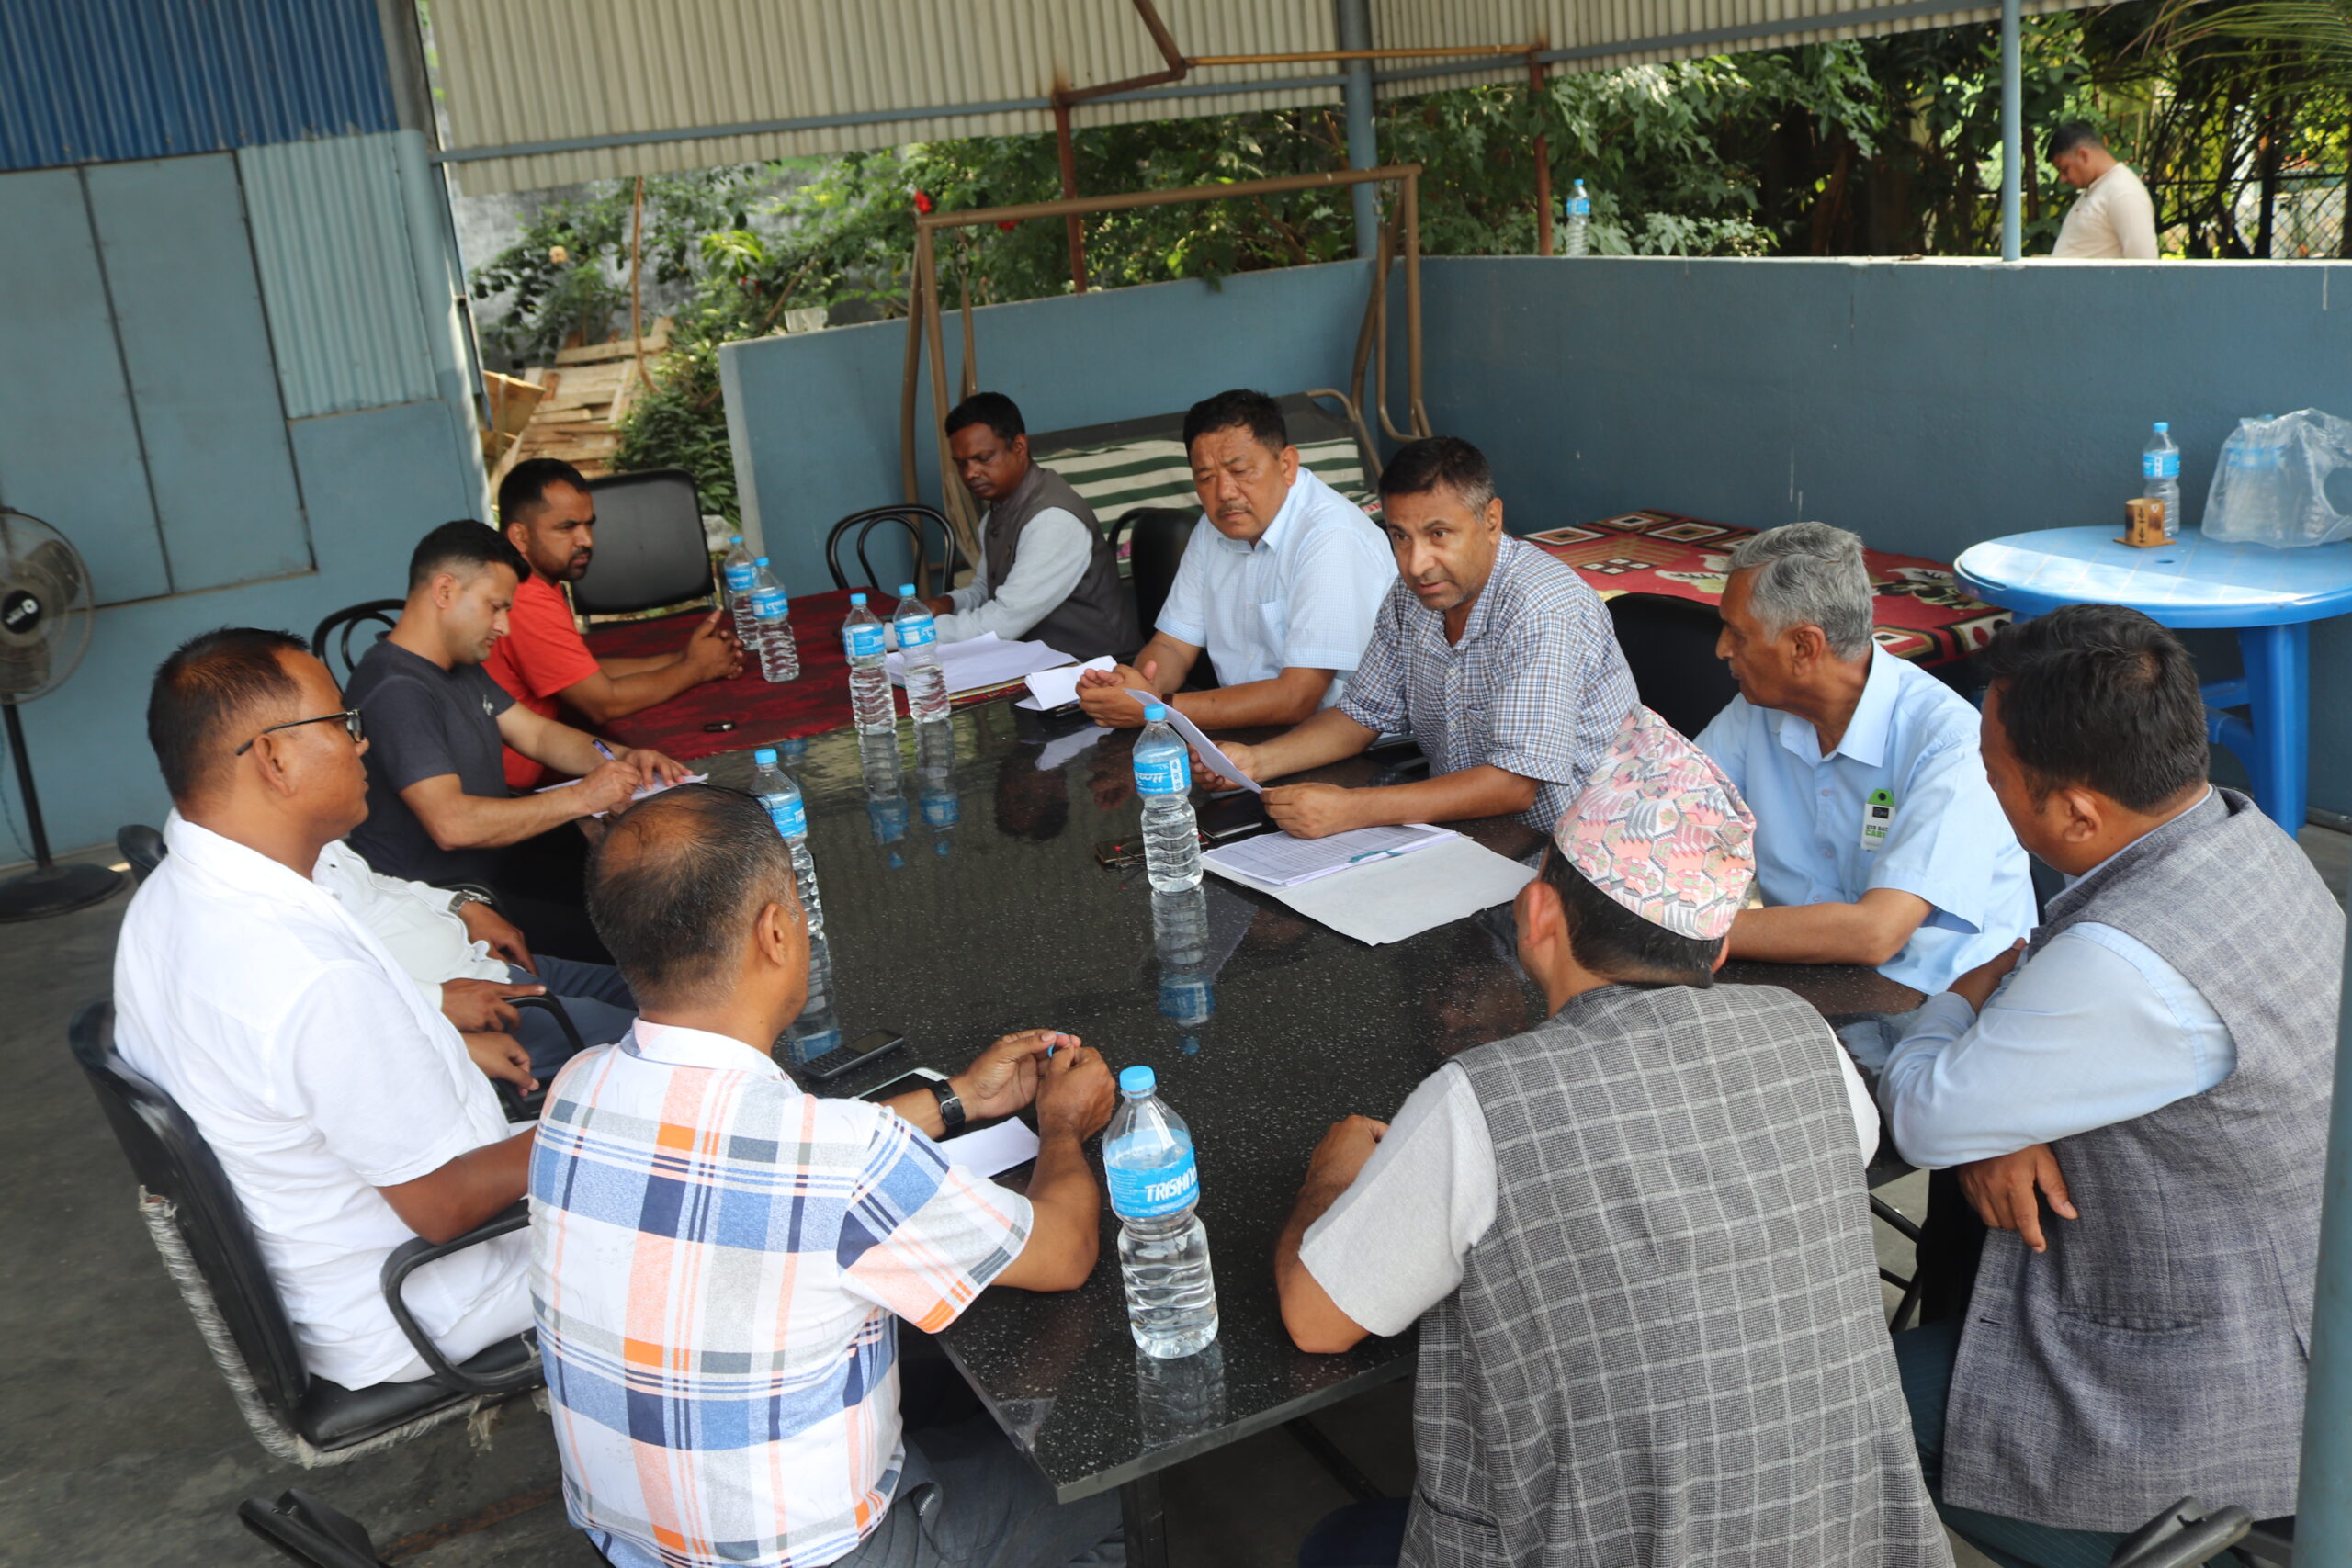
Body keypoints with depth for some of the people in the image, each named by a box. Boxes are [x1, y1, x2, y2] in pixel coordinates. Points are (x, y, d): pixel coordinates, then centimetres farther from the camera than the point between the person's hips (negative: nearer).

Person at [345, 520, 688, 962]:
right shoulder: (397, 689, -20)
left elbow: (538, 734, 18)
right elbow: (452, 824, -29)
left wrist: (621, 759, -2)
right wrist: (580, 798, -24)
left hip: (494, 861, 10)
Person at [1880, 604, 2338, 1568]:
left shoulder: (2130, 967, -35)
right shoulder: (2238, 834, -5)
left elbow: (1923, 1119, -22)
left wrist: (1964, 998, -3)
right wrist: (2000, 1120, -12)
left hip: (2191, 1408, -9)